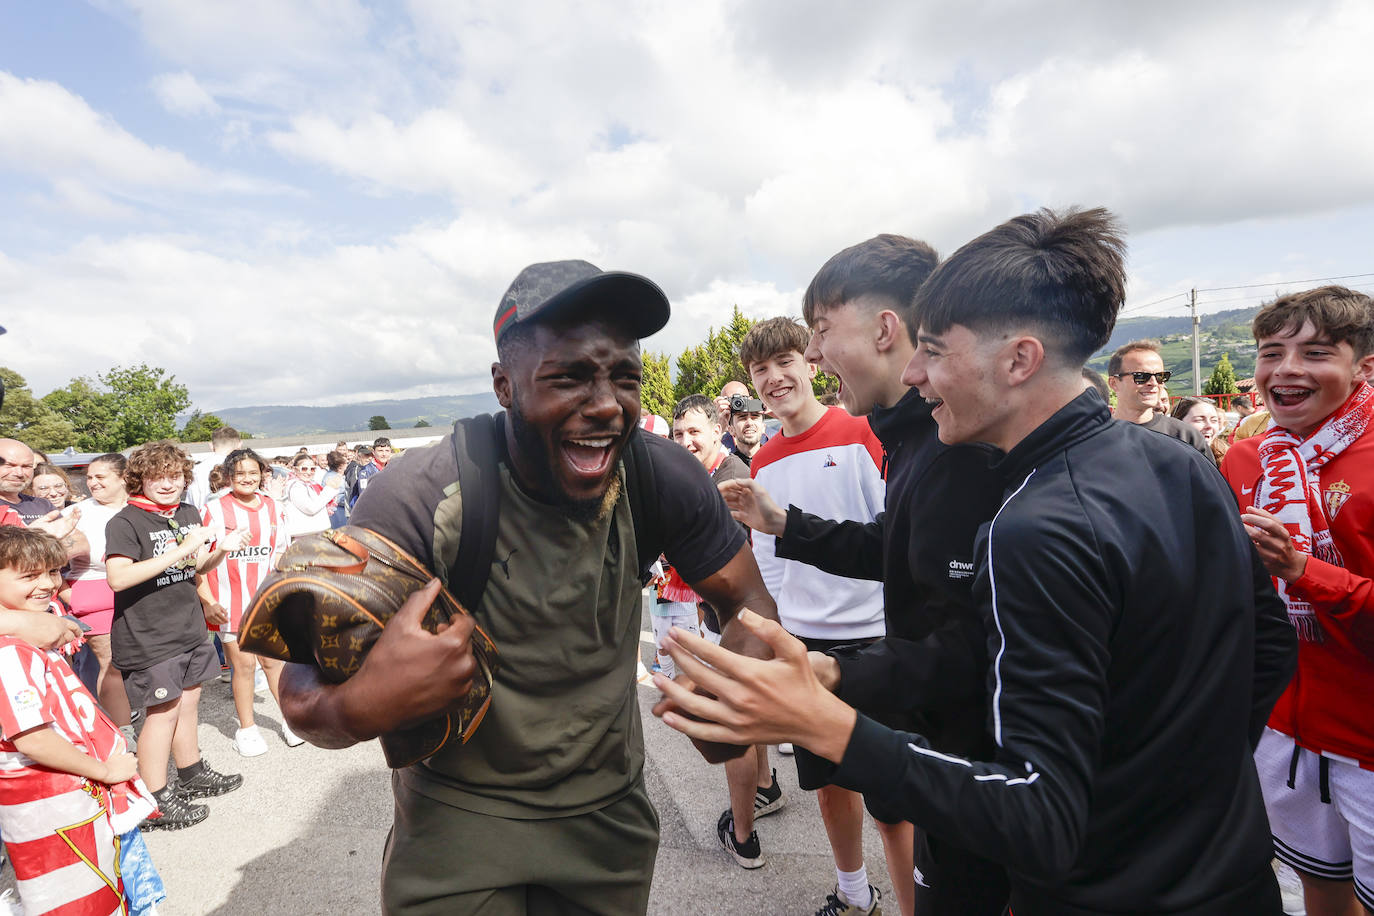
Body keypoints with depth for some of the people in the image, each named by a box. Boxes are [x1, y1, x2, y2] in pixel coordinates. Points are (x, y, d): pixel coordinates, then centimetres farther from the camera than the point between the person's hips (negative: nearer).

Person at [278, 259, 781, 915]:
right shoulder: (417, 498, -26)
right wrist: (362, 708, -44)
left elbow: (751, 601, -8)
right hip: (456, 819, -3)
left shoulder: (662, 476, -18)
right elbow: (302, 689, -20)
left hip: (608, 812, 4)